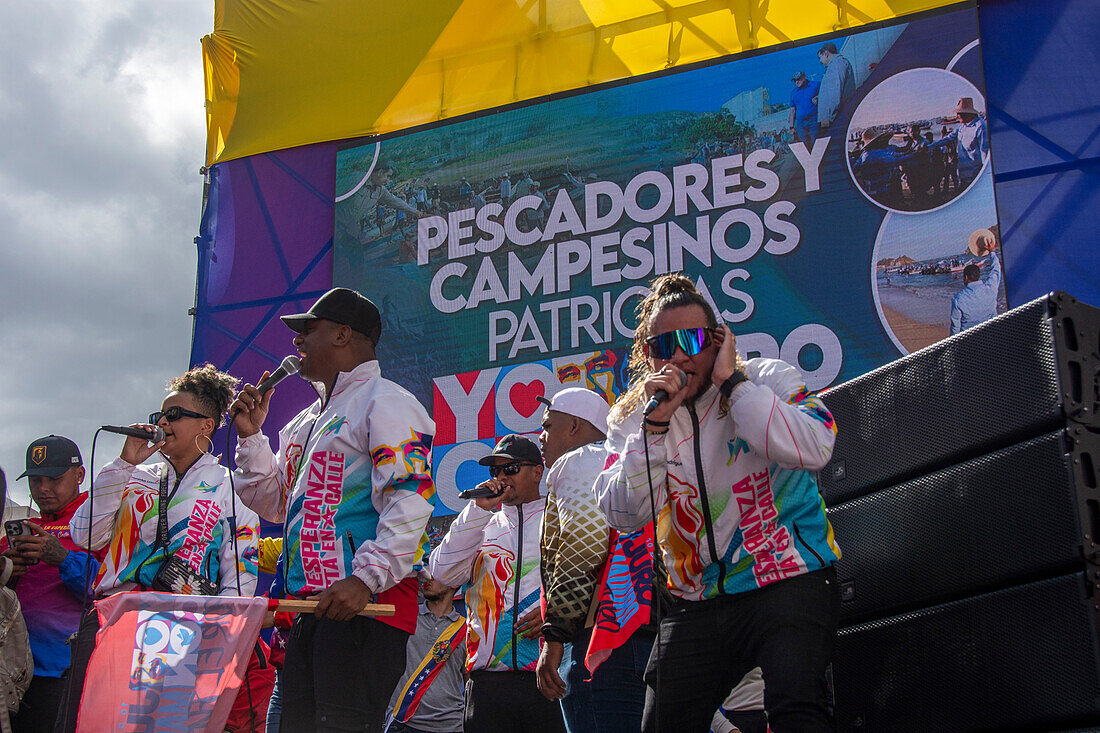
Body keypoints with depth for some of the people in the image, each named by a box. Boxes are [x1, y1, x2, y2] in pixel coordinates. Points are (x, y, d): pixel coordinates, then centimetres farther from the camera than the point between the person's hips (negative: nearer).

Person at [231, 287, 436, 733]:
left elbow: (409, 501, -18)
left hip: (365, 602, -9)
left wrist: (367, 579, -27)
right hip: (308, 604, 9)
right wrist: (250, 435, 17)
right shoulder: (307, 420, 25)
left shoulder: (386, 403, -5)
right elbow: (274, 504, 28)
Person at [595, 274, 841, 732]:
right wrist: (655, 423, -17)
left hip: (787, 579, -4)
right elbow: (622, 515, -7)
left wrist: (731, 382, -19)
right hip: (698, 602, 4)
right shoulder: (631, 417, 6)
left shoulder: (768, 380, -2)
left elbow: (814, 450, -22)